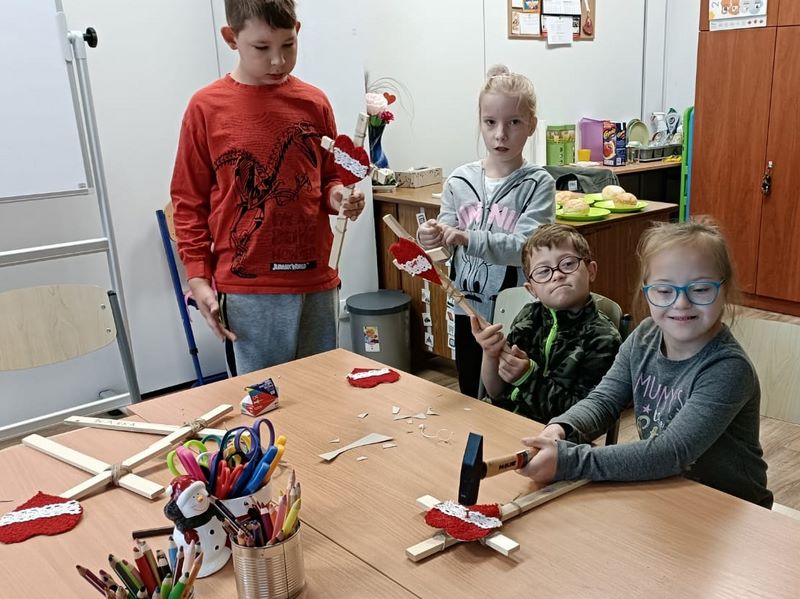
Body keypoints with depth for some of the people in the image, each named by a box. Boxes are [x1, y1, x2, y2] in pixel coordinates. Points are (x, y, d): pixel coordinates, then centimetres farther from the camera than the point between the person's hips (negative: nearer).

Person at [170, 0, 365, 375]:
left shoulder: (314, 102, 4)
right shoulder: (207, 108, -2)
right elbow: (189, 202, 2)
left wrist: (338, 197, -6)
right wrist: (198, 277, -4)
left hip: (317, 281, 3)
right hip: (248, 289, -3)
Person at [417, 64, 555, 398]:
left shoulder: (538, 184, -9)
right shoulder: (459, 181, 1)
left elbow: (525, 247, -21)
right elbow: (448, 245, 1)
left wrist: (468, 239, -33)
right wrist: (432, 239, -22)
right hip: (468, 311, 4)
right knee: (471, 400, 18)